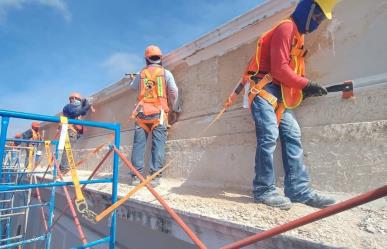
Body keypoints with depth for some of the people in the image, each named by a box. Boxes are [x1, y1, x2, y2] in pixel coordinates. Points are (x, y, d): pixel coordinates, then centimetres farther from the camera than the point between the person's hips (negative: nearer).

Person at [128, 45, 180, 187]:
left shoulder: (141, 74, 15)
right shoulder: (166, 73, 8)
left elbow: (132, 87, 32)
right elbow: (174, 92, -1)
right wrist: (174, 109, 10)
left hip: (142, 113, 2)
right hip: (159, 113, -2)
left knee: (139, 144, 3)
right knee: (158, 144, -4)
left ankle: (136, 175, 1)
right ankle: (154, 176, -9)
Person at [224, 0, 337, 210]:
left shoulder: (297, 34, 27)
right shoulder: (286, 27, -4)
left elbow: (290, 70, 20)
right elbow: (279, 69, -16)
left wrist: (307, 89, 7)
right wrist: (306, 84, -10)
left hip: (279, 95, 10)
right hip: (265, 90, -9)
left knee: (293, 136, 0)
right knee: (269, 136, -16)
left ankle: (300, 190, 2)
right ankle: (264, 190, -7)